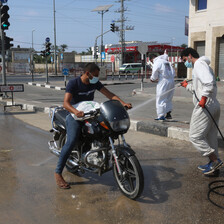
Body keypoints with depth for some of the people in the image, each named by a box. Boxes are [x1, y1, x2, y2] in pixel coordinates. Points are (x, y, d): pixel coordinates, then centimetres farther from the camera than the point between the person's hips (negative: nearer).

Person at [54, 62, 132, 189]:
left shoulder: (95, 83, 1)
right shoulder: (73, 83, -16)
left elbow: (109, 94, -5)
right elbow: (66, 103, -26)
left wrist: (123, 103, -21)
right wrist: (76, 112, -47)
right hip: (74, 115, -6)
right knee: (72, 141, -26)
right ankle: (58, 173, -18)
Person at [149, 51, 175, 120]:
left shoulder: (156, 64, -9)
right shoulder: (165, 61, 15)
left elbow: (154, 77, -5)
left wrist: (151, 79, 14)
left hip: (164, 82, -8)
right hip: (171, 81, 8)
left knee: (161, 99, 0)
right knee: (168, 99, 18)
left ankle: (161, 116, 0)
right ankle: (168, 114, 24)